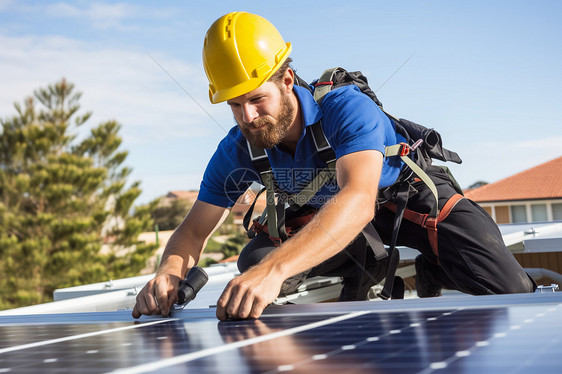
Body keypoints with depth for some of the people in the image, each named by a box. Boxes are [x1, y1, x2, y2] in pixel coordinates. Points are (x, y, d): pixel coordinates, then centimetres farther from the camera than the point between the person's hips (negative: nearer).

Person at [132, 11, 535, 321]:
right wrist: (170, 273, -40)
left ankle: (430, 269, 8)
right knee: (254, 261, -20)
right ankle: (369, 269, 0)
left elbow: (358, 200, -54)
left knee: (508, 293, -24)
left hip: (410, 193, -4)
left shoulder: (347, 108, -37)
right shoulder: (237, 152, -19)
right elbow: (194, 231, -13)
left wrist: (274, 269, -69)